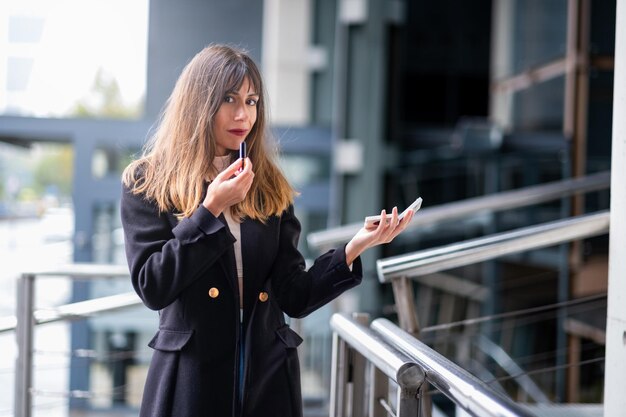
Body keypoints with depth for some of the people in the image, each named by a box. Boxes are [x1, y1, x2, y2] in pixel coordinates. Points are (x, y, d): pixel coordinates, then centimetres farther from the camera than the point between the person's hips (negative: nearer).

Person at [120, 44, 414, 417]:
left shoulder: (271, 187, 7)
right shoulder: (147, 183, -2)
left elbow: (295, 297, 1)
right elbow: (152, 288, -11)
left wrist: (353, 249, -13)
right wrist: (210, 210, -15)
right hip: (190, 379, -3)